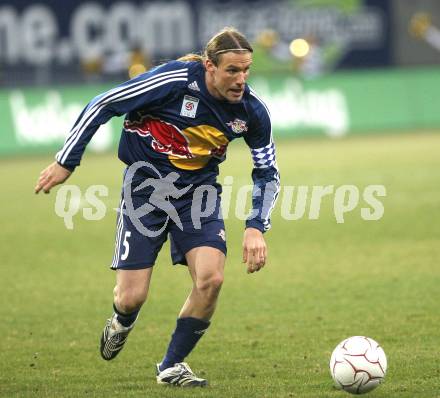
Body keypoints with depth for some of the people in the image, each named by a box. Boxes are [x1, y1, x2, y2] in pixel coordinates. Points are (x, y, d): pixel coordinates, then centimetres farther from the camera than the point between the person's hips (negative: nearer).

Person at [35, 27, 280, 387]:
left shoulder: (252, 111, -12)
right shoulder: (176, 80, -25)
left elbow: (267, 173, 4)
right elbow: (103, 105, -15)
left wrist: (256, 228, -9)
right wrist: (66, 162, -9)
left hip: (199, 189, 3)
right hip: (146, 183, -3)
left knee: (210, 278, -20)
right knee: (131, 297, -6)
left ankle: (172, 366, 3)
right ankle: (122, 324, 36)